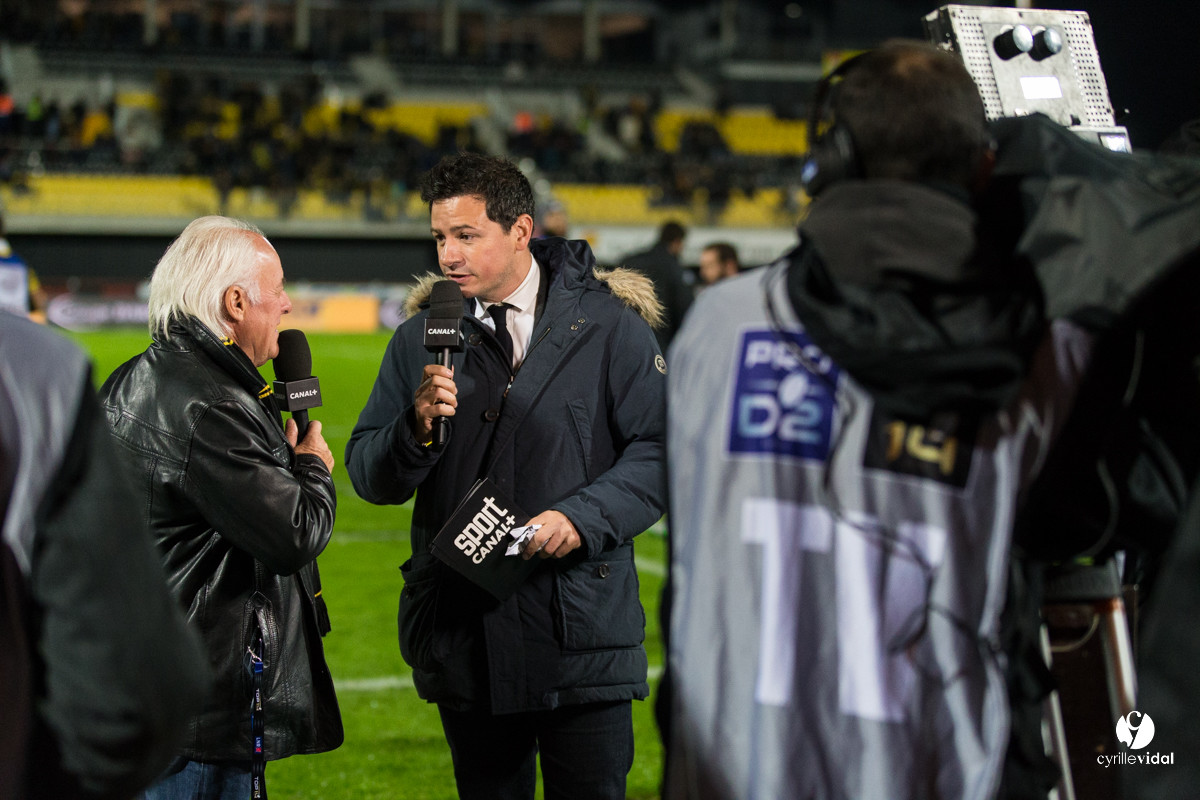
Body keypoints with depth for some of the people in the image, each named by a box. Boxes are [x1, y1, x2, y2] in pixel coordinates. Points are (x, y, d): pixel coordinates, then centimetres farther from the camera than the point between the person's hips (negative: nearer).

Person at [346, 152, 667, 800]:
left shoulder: (608, 326, -1)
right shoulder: (420, 339, 8)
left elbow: (661, 449, -3)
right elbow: (369, 476, 5)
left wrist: (583, 517, -17)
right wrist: (417, 428, -16)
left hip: (583, 631, -3)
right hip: (463, 637, 3)